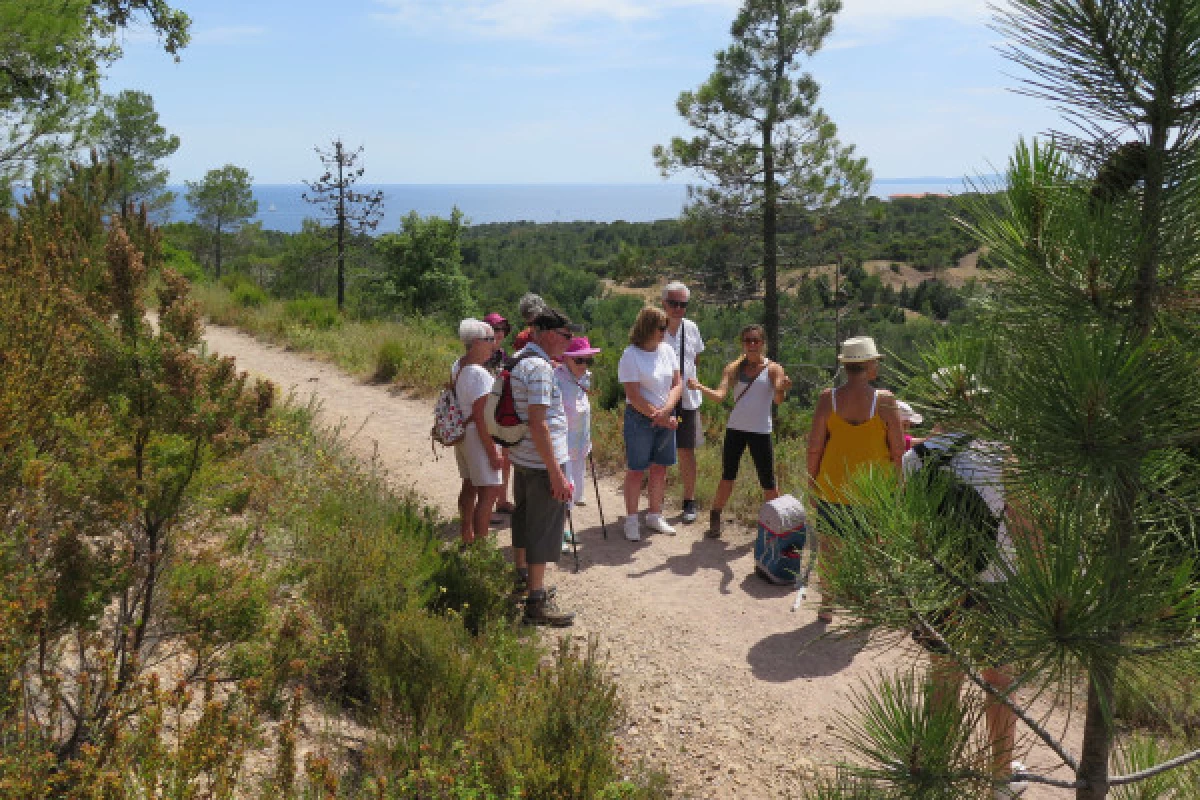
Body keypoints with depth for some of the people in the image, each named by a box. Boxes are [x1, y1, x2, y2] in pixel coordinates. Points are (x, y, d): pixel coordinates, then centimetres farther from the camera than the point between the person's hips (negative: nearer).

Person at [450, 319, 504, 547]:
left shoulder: (457, 366, 6)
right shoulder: (480, 374, -22)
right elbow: (481, 418, -23)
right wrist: (493, 454, -19)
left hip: (460, 432, 10)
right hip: (479, 438, -10)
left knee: (469, 485, 20)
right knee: (489, 491, -7)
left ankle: (467, 536, 31)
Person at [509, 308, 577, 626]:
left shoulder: (520, 360, 10)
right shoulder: (540, 367, -21)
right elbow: (538, 424, -26)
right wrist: (556, 473, -24)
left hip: (521, 459, 10)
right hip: (542, 463, -10)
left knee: (523, 519, 24)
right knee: (544, 528, -2)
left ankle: (522, 577, 42)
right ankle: (536, 602, 4)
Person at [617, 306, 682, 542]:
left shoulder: (667, 350, 5)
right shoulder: (631, 355, -12)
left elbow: (677, 384, 3)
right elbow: (634, 396, -15)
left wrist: (666, 410, -14)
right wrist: (658, 417, -13)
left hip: (666, 418, 6)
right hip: (640, 418, -6)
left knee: (660, 468, 12)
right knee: (636, 469, 1)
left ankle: (655, 516, 26)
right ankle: (631, 520, 12)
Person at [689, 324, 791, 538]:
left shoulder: (773, 369, -2)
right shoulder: (734, 368, 4)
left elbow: (778, 399, -17)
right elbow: (720, 395, -7)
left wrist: (782, 390, -40)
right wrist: (699, 387, -25)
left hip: (761, 432, -2)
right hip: (735, 429, 2)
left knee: (768, 483, 1)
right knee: (727, 478, 6)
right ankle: (714, 520, 16)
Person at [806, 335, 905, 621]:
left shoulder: (828, 399, -9)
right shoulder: (884, 400, -11)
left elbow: (814, 447, -6)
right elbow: (898, 450, -7)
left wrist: (812, 479, 7)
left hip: (831, 487, 1)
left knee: (830, 545, 13)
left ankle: (827, 605, 21)